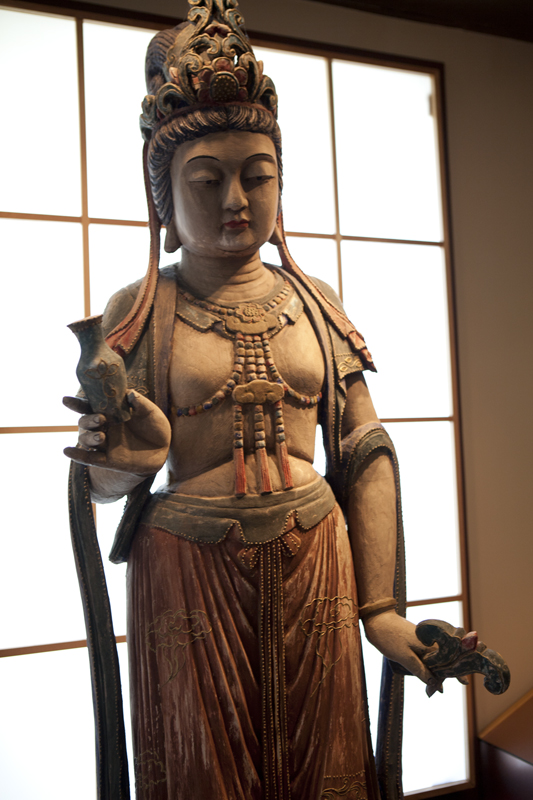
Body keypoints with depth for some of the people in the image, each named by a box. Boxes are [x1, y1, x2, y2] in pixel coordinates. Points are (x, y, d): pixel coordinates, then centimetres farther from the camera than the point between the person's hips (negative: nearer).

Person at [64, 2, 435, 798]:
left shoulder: (315, 302, 4)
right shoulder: (136, 312, -2)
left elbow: (367, 457, 3)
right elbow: (100, 482, -1)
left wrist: (381, 606, -1)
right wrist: (133, 458, -25)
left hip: (313, 567, 3)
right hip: (187, 574, -2)